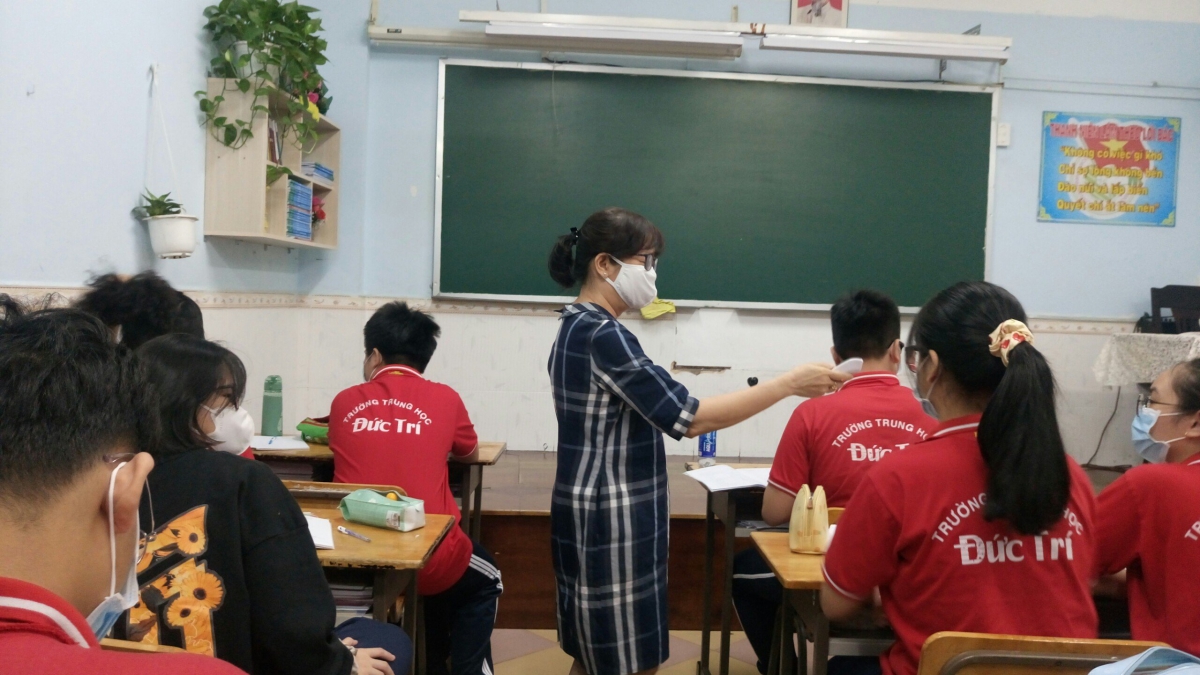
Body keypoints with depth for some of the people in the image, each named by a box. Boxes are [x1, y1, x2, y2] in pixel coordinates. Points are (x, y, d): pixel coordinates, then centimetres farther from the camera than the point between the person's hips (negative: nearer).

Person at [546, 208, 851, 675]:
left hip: (595, 514, 10)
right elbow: (691, 419, -24)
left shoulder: (576, 327, 11)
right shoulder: (603, 336, -20)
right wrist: (791, 383, -20)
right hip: (611, 520, -10)